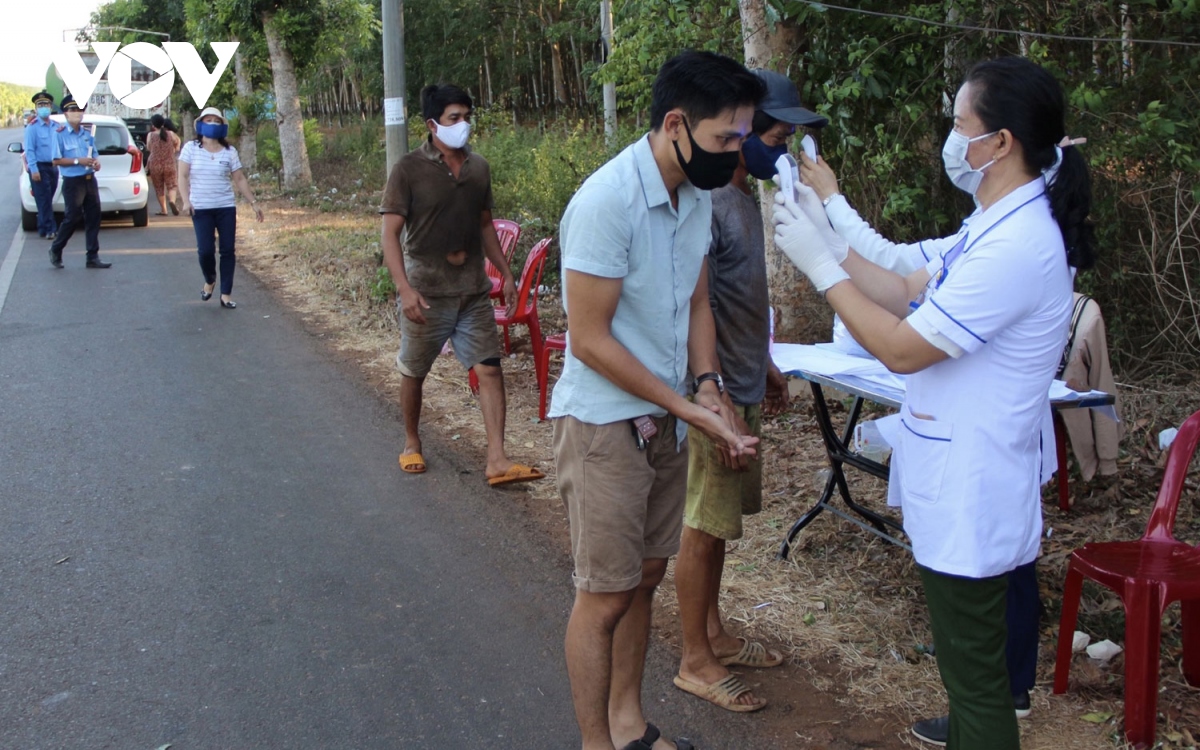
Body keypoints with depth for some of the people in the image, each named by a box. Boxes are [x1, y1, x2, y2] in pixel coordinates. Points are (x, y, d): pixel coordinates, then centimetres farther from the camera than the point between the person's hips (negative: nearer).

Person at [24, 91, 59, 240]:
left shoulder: (56, 126, 11)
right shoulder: (32, 127, -6)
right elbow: (29, 150, -10)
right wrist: (34, 170, -16)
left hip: (53, 167, 6)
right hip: (39, 167, -6)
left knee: (48, 200, 10)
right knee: (44, 201, -7)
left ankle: (43, 228, 17)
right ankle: (49, 229, -6)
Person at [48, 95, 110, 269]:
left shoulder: (87, 134, 11)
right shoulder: (60, 134, -7)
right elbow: (56, 160, -10)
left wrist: (96, 162, -5)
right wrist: (78, 161, -19)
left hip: (90, 180, 6)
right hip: (72, 182, -6)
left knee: (93, 218, 5)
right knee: (72, 219, -1)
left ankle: (93, 257, 11)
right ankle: (55, 250, 21)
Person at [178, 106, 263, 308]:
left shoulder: (230, 152, 4)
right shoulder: (191, 148, 0)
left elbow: (240, 180, 7)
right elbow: (183, 177, -2)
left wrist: (253, 203, 4)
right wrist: (185, 201, -14)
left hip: (226, 207, 2)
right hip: (201, 208, -2)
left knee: (228, 250, 0)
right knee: (205, 249, -9)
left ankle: (226, 294, 7)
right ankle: (209, 281, 22)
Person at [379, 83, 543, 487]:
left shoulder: (478, 167, 6)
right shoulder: (410, 169, -10)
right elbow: (390, 233, -13)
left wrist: (506, 273, 13)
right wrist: (405, 289, -24)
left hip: (474, 291, 4)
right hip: (426, 293, -4)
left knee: (490, 369, -5)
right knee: (413, 372, 12)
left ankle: (497, 460, -5)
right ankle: (411, 442, 35)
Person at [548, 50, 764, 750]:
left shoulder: (698, 196, 3)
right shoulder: (607, 201, -23)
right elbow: (590, 340, -21)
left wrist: (709, 387, -4)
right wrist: (694, 410, -18)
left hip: (666, 419, 8)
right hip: (604, 424, -8)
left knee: (645, 578, 17)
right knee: (606, 595, 3)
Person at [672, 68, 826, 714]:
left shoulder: (743, 194, 10)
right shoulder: (708, 200, -20)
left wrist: (764, 366, 24)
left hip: (743, 387, 9)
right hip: (718, 394, -9)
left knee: (718, 520, 18)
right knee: (704, 527, 2)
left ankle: (714, 634, 32)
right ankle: (696, 661, 16)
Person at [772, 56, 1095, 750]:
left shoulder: (1016, 246, -26)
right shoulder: (1002, 225, 7)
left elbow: (901, 347, -23)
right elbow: (909, 295, 10)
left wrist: (820, 265, -16)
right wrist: (829, 239, 3)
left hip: (969, 499, -10)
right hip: (963, 485, 11)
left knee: (975, 674, 5)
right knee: (973, 658, 26)